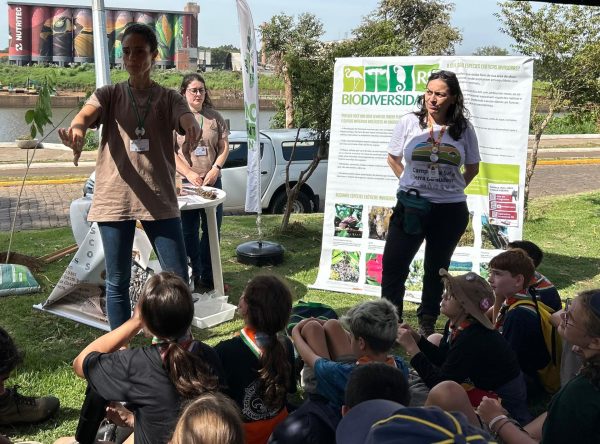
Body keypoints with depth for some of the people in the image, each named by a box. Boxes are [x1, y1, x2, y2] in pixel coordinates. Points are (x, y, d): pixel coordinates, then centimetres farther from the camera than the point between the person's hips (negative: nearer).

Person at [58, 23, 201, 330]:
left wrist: (192, 129, -42)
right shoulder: (108, 95, 6)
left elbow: (189, 121, -15)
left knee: (178, 277, 2)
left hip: (160, 199, 1)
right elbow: (86, 113, -16)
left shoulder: (169, 98, 7)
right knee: (117, 280, 6)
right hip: (114, 199, 0)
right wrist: (76, 130, -42)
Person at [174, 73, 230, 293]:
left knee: (212, 230, 8)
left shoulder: (214, 117, 7)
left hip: (212, 182, 3)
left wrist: (215, 169, -9)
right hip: (185, 183, -3)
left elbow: (224, 147, 7)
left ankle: (208, 278, 20)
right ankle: (193, 277, 15)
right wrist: (189, 174, -16)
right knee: (189, 232, 4)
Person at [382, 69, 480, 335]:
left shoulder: (463, 130, -1)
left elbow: (472, 168, 12)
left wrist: (452, 188, 4)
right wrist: (410, 184, 5)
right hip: (410, 206, 0)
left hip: (450, 210, 1)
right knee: (393, 265, -3)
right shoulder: (409, 122, -2)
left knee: (436, 269, 13)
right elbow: (393, 158, 10)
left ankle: (427, 323, 27)